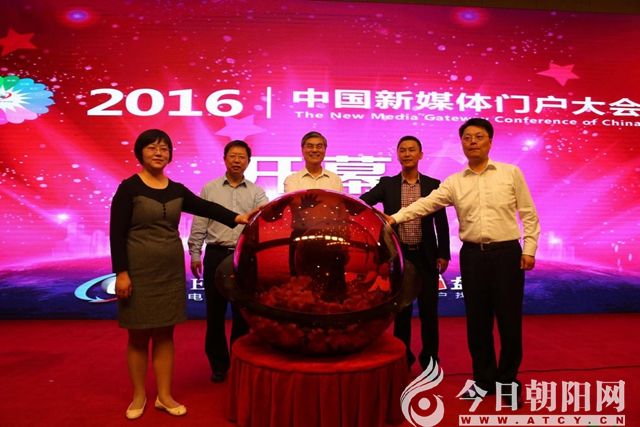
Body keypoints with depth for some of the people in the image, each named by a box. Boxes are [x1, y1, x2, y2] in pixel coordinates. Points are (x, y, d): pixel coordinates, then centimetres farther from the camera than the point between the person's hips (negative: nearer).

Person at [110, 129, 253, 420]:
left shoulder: (177, 190, 7)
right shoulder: (128, 188, -6)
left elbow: (206, 208, -3)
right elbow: (117, 233, -9)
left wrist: (237, 217, -19)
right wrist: (121, 272, -15)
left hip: (171, 271, 4)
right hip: (139, 271, -4)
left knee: (165, 333, 10)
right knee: (138, 336, 7)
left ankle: (164, 395, 22)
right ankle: (139, 396, 24)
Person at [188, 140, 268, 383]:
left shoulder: (256, 192, 7)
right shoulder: (209, 189, 7)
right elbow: (199, 226, 6)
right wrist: (195, 255, 2)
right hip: (216, 255, 0)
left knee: (243, 312, 9)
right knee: (215, 311, 7)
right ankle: (218, 364, 23)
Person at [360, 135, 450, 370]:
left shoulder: (433, 184, 3)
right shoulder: (387, 184, 3)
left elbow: (441, 223, 3)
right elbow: (363, 202, -12)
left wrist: (443, 254, -1)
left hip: (426, 256, 0)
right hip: (399, 255, 0)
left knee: (428, 309, 6)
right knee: (401, 309, 10)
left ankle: (429, 358, 22)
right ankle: (402, 357, 24)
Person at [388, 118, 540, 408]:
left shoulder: (511, 173, 2)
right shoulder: (454, 182, 4)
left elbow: (528, 214, 3)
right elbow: (425, 204, -7)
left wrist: (529, 248, -4)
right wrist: (395, 218, -20)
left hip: (506, 253, -1)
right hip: (472, 255, 2)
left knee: (509, 321, 4)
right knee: (477, 321, 9)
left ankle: (508, 381, 23)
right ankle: (484, 379, 25)